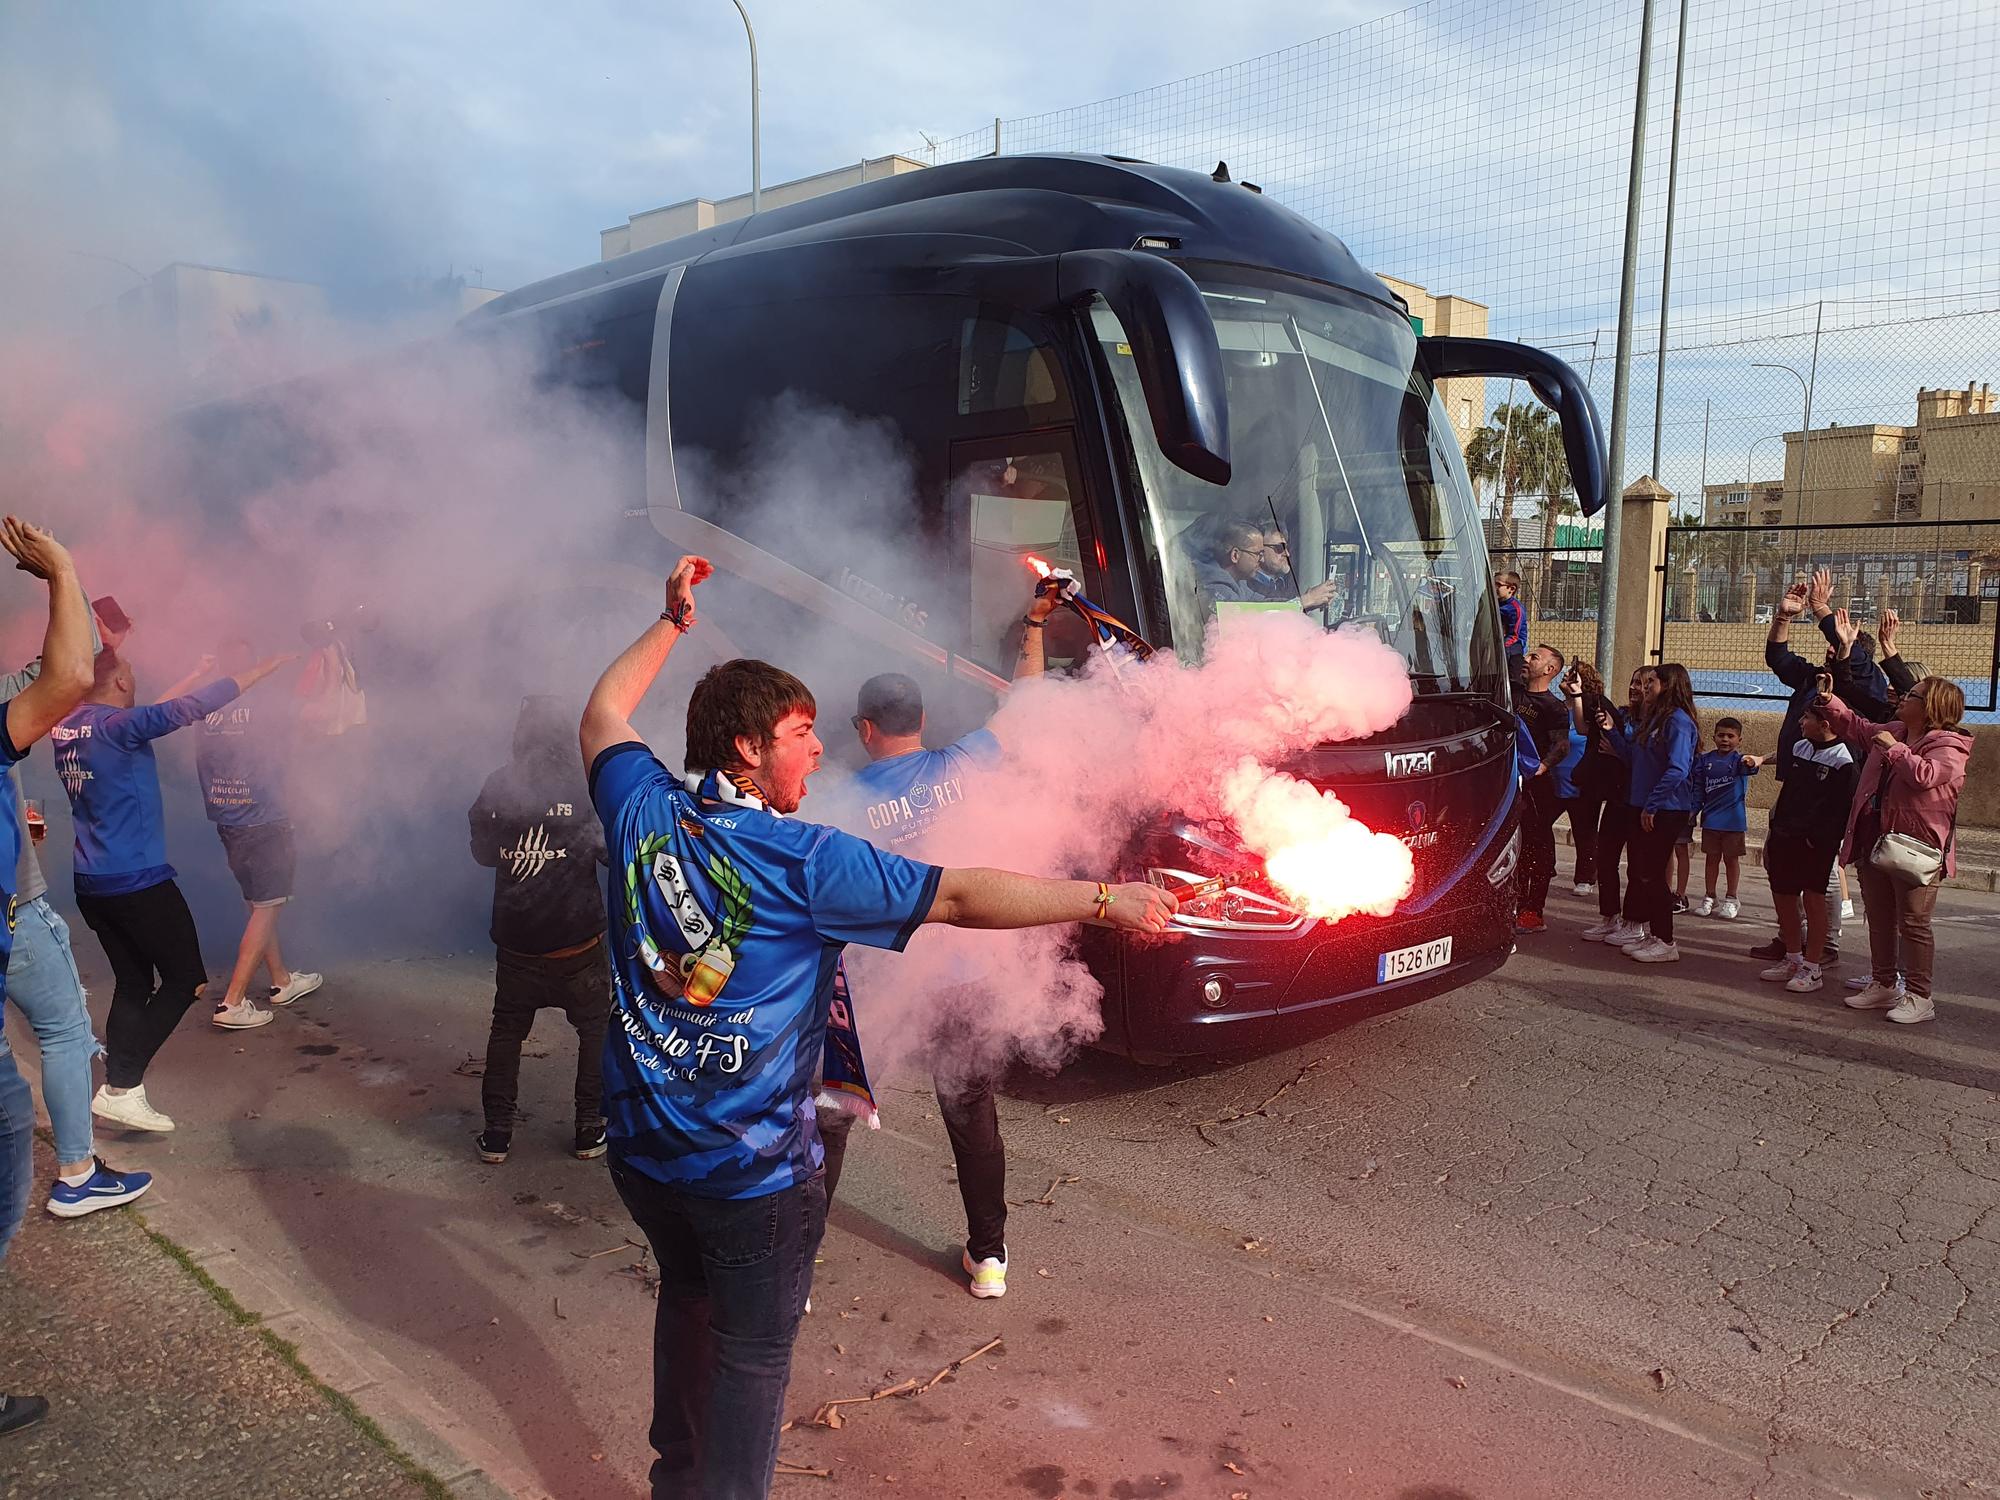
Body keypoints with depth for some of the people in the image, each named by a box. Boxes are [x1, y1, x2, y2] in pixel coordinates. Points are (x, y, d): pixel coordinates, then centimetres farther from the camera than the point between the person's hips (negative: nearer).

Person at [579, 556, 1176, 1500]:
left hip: (643, 1147, 7)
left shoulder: (645, 812, -5)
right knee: (752, 1350, 11)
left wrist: (672, 623, 23)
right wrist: (1108, 902, -16)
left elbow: (604, 714, 16)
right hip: (752, 1170, -7)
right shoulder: (803, 861, -20)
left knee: (687, 1302, 27)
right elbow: (962, 898, -21)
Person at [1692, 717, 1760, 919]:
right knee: (1711, 858, 11)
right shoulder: (1705, 759, 1)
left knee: (1731, 859, 8)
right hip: (1710, 817, 3)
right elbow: (1698, 787, 7)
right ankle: (1709, 898, 20)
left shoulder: (1739, 760, -8)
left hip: (1734, 819, -3)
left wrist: (1753, 761, -52)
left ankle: (1730, 900, 19)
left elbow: (1750, 764, -31)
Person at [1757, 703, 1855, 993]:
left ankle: (1811, 968, 5)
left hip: (1815, 843, -8)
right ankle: (1793, 959, 26)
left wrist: (1819, 839, -20)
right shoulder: (1799, 748, 12)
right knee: (1782, 896, 12)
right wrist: (1774, 834, 15)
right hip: (1785, 837, 8)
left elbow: (1840, 809, -15)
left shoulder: (1842, 760, -11)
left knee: (1813, 899, -3)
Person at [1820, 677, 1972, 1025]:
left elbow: (1924, 775, -32)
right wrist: (1830, 700, 20)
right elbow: (1856, 727, 29)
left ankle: (1919, 998, 5)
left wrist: (1894, 748, -20)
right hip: (1875, 843, 8)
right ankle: (1883, 986, 26)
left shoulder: (1948, 746, -13)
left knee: (1913, 924, -3)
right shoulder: (1892, 731, 11)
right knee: (1879, 919, 15)